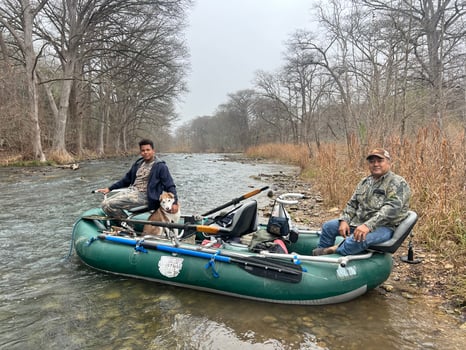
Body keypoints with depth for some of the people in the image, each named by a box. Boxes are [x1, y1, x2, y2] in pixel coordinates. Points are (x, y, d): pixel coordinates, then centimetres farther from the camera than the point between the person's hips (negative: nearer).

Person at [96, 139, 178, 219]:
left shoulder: (160, 166, -6)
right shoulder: (138, 164, 15)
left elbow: (170, 185, -9)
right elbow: (127, 179, 25)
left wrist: (175, 202, -23)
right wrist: (109, 189, 22)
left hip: (143, 195, -8)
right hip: (131, 190, 8)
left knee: (109, 205, -17)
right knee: (105, 204, -4)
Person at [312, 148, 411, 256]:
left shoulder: (398, 183, -9)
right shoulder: (364, 182, 15)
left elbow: (392, 208, -23)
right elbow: (352, 204, 15)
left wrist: (368, 225, -32)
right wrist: (344, 221, -4)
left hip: (383, 226, -8)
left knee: (359, 239, -38)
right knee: (328, 226, 3)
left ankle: (333, 251, -18)